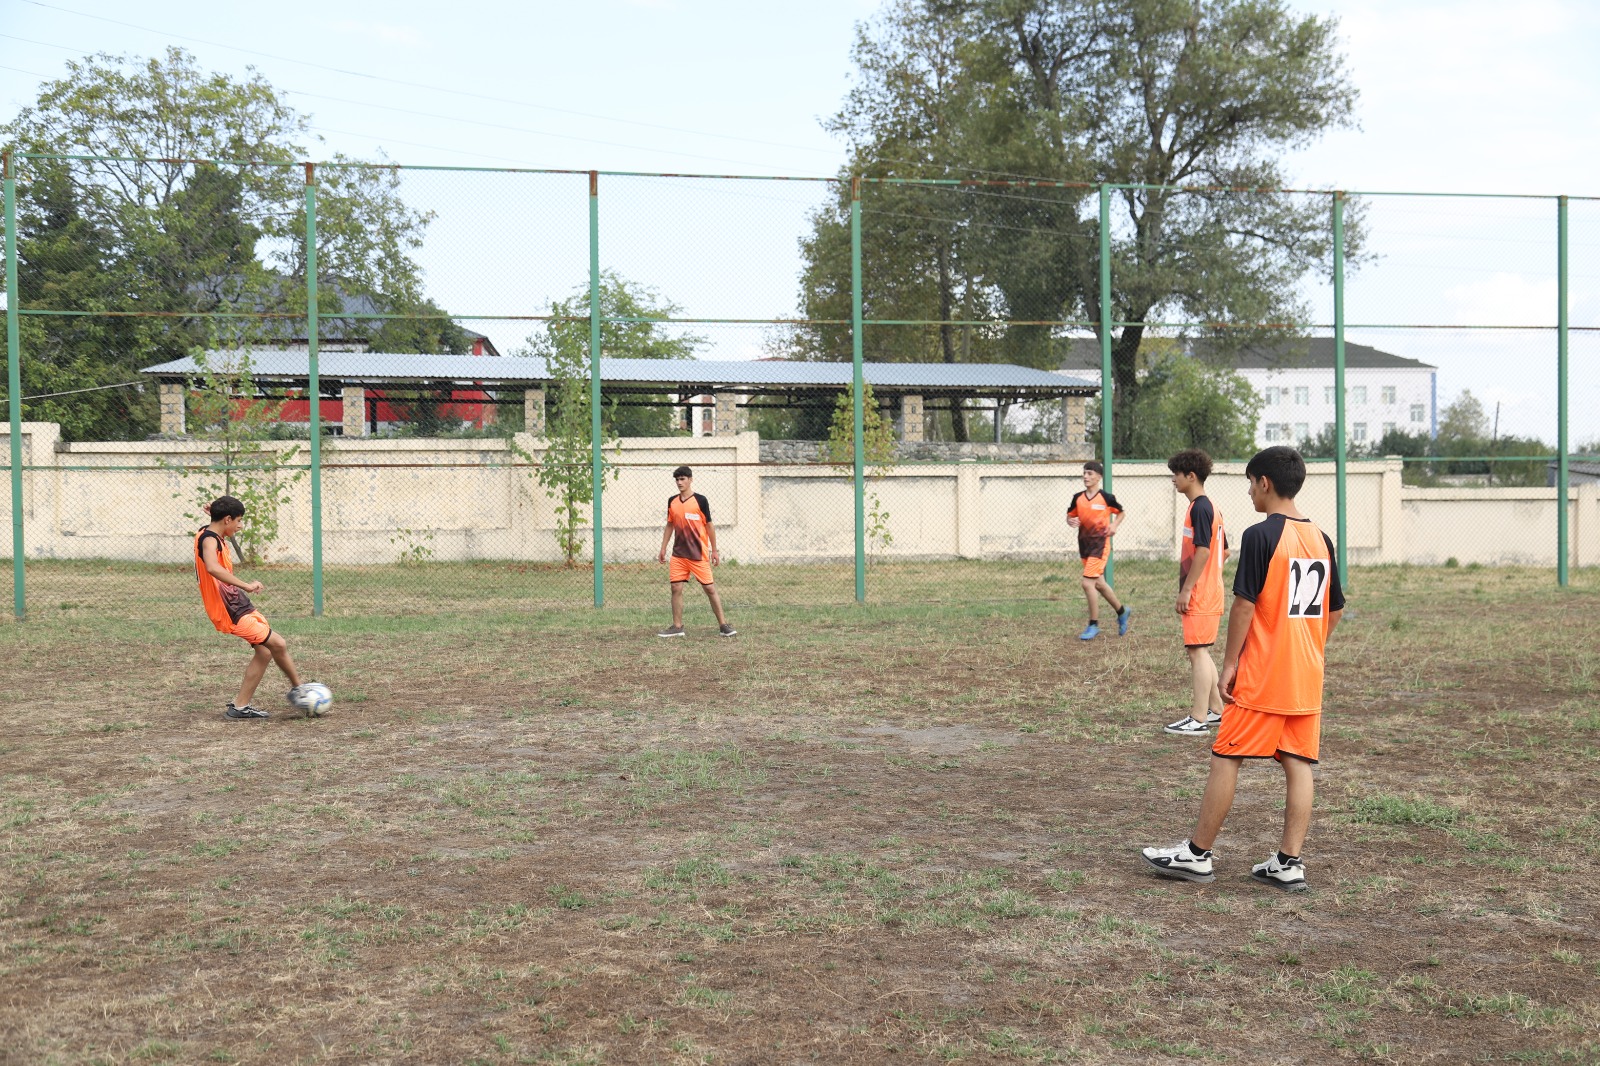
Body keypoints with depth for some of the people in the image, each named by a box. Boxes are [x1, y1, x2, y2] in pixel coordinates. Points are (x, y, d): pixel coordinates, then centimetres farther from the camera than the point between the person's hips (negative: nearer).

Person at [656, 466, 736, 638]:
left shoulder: (700, 500, -6)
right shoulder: (672, 501, 8)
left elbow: (709, 525, -2)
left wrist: (714, 550, -2)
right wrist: (663, 548, 14)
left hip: (699, 554, -4)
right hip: (678, 554, 5)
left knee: (710, 588, -3)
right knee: (676, 588, 1)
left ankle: (723, 625, 3)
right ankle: (677, 627, 9)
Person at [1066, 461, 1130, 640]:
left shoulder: (1106, 498, -8)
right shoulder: (1078, 498, 4)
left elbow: (1120, 513, 6)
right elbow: (1070, 515, 14)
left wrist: (1114, 525, -12)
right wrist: (1071, 521, -9)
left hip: (1100, 545, -6)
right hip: (1084, 544, 6)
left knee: (1088, 583, -13)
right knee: (1099, 584, 16)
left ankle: (1094, 625, -1)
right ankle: (1122, 611, 38)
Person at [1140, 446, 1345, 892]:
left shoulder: (1260, 536, -13)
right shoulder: (1321, 539, 9)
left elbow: (1244, 605, -15)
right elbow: (1334, 610, 15)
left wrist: (1229, 663, -9)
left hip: (1261, 675, -7)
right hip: (1307, 677, 7)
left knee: (1225, 759, 2)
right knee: (1298, 765, 7)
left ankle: (1197, 855, 9)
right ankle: (1289, 863, 8)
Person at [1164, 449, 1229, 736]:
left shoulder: (1198, 508, -15)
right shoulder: (1211, 507, 16)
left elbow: (1203, 551, -23)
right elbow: (1224, 551, 20)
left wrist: (1186, 589, -20)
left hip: (1198, 594, -10)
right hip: (1211, 591, 10)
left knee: (1197, 651, -8)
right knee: (1201, 652, 17)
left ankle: (1198, 719, -7)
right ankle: (1216, 710, 24)